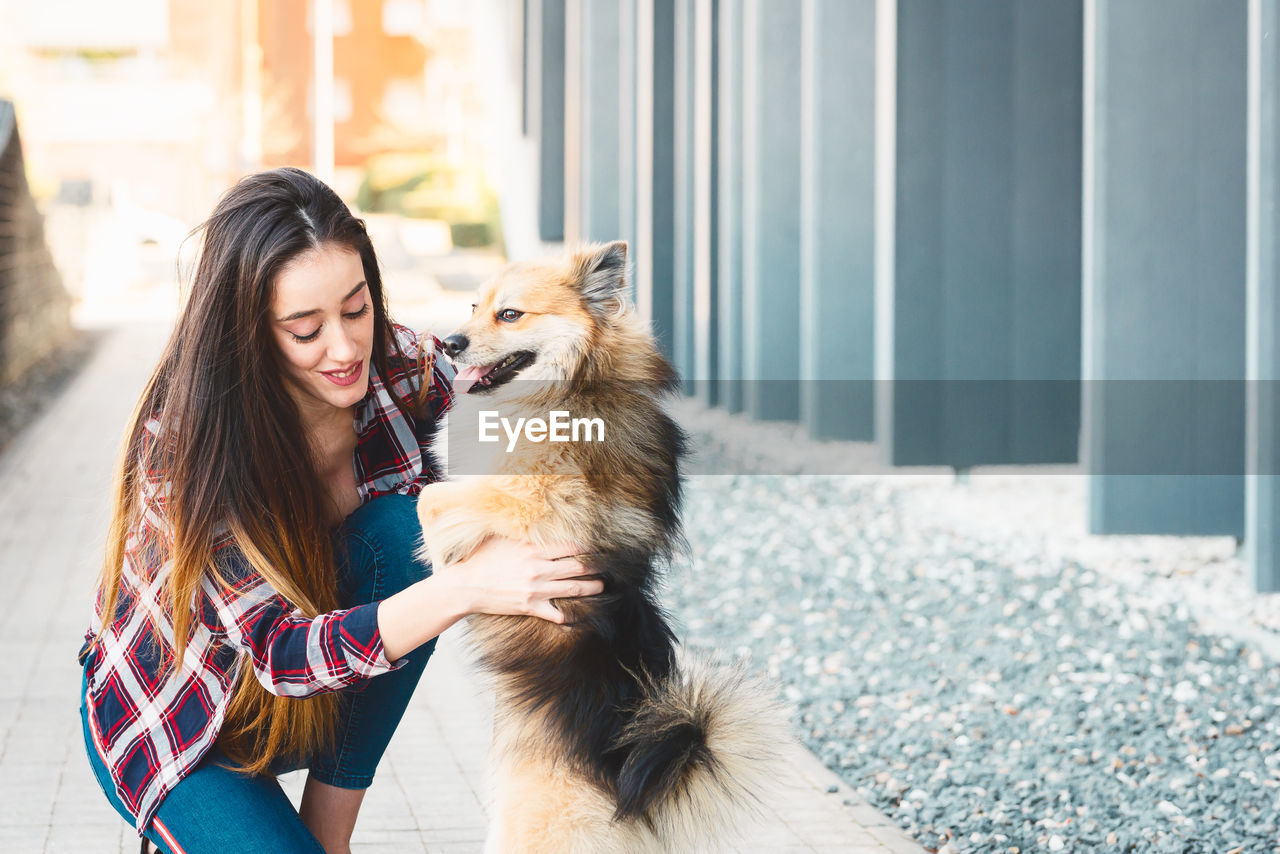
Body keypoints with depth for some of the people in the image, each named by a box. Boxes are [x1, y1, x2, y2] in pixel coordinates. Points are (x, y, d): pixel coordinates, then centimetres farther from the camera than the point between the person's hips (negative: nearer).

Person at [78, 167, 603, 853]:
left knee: (398, 530, -24)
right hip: (175, 726, -5)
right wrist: (463, 588, -48)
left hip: (327, 700, 5)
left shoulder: (404, 371, -17)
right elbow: (278, 649, -36)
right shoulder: (184, 442, -31)